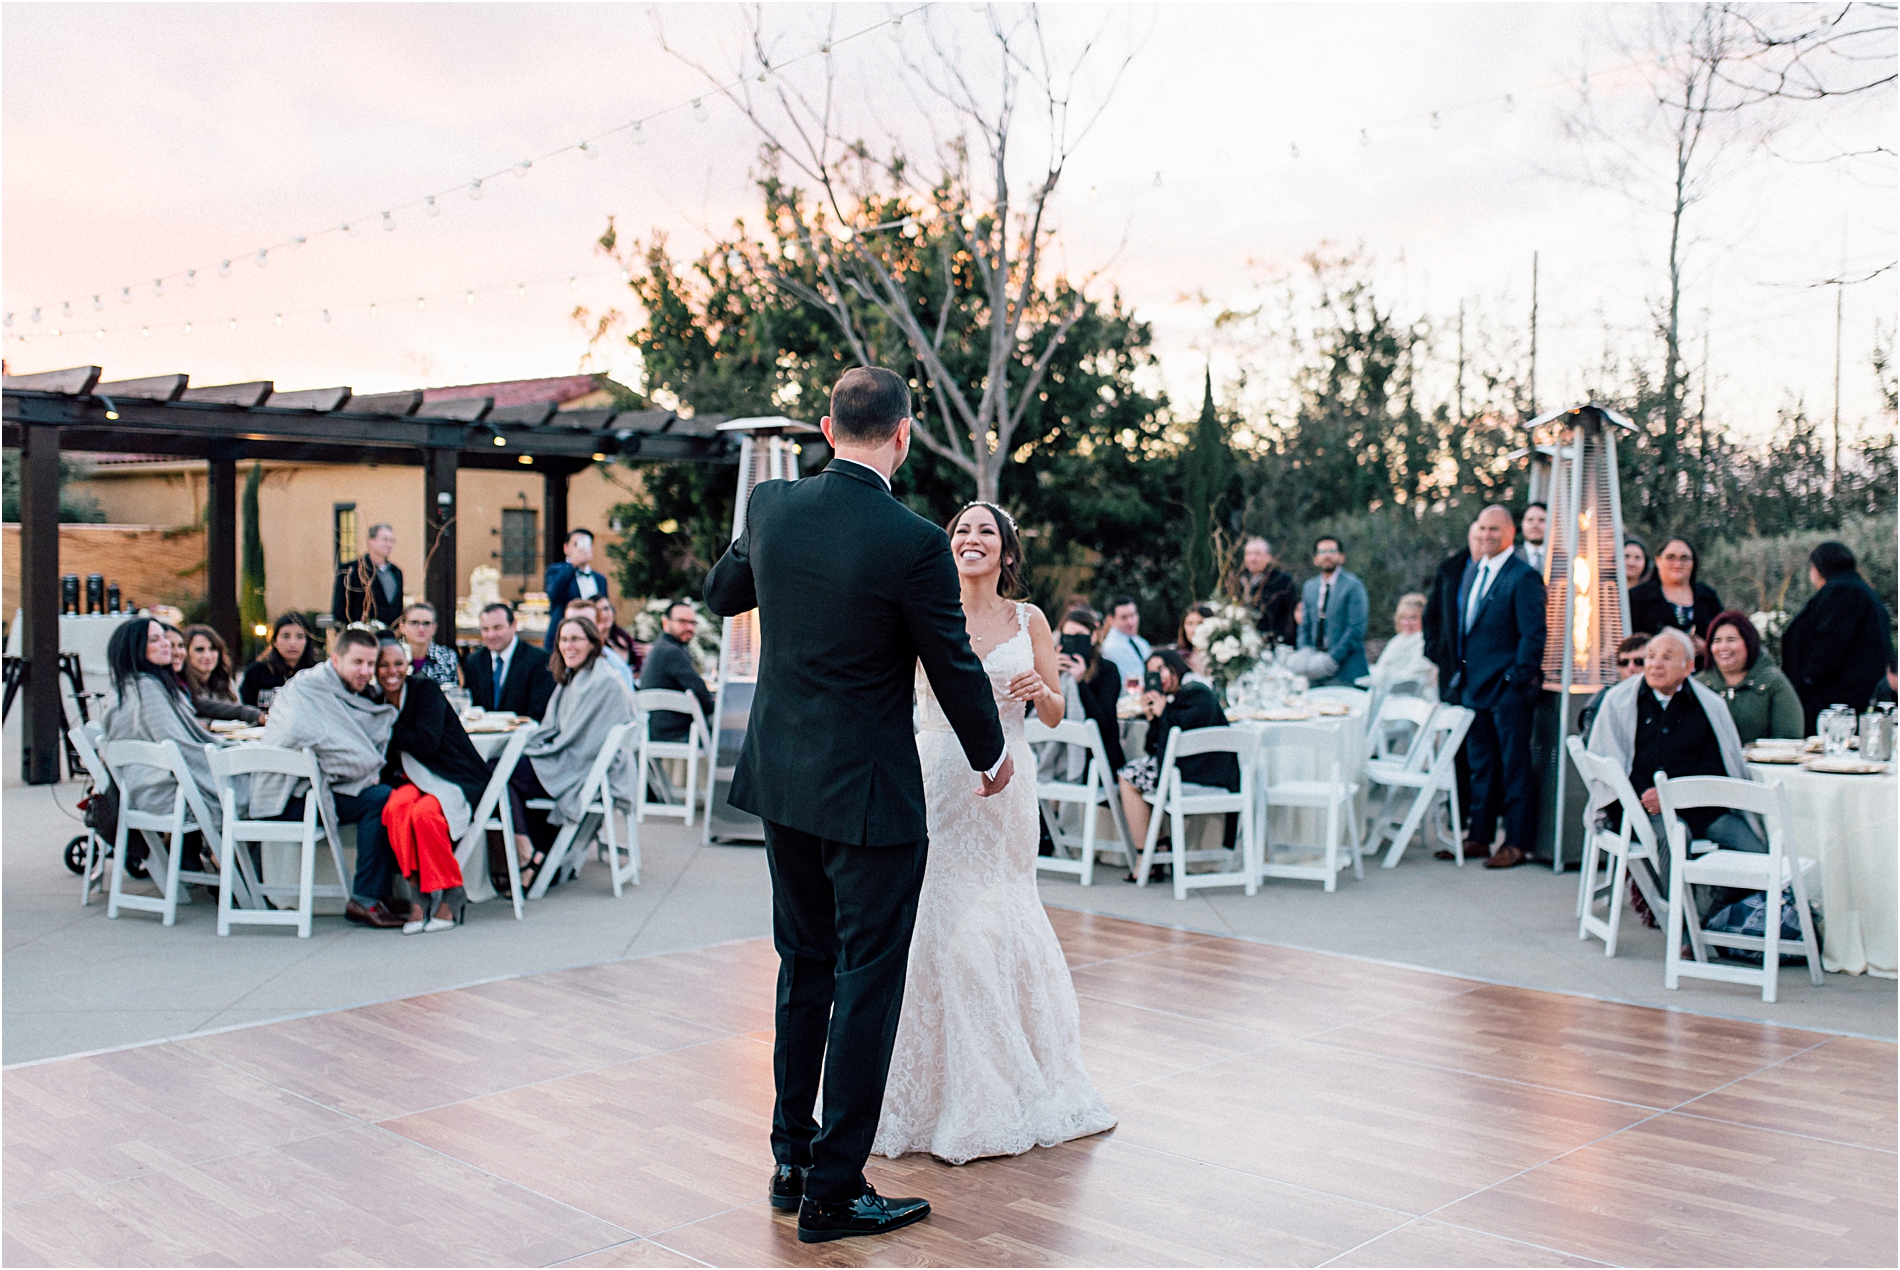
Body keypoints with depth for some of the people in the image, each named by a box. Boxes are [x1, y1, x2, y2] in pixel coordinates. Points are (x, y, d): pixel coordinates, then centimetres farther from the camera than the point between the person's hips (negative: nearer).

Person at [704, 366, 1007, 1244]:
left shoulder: (770, 506, -2)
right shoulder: (914, 542, -18)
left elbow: (721, 594, 17)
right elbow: (954, 667, -8)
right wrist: (989, 758, 9)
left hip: (780, 778, 6)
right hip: (869, 793, -6)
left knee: (805, 968, 19)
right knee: (867, 983, 4)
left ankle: (791, 1161, 30)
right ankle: (834, 1192, 12)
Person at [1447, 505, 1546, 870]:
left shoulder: (1523, 577, -11)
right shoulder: (1473, 571, 13)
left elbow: (1532, 635, -14)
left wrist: (1518, 680, -16)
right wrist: (1463, 670, 13)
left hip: (1508, 689, -8)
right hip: (1475, 686, 8)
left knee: (1514, 767, 0)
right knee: (1481, 765, 14)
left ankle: (1516, 844, 6)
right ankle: (1480, 837, 22)